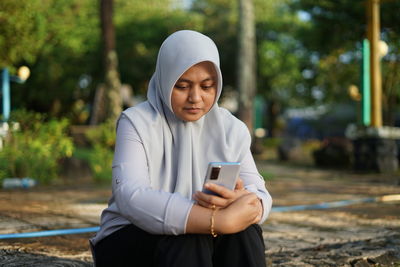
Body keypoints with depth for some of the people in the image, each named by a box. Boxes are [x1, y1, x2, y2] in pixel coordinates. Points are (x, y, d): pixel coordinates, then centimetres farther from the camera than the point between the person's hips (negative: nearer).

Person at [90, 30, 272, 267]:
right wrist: (218, 220, -38)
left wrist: (240, 202, -36)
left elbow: (260, 198, -10)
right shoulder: (136, 123, -11)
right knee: (187, 239, -34)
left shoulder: (232, 129, 1)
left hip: (206, 246, 3)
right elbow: (131, 198, -28)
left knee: (243, 231, -28)